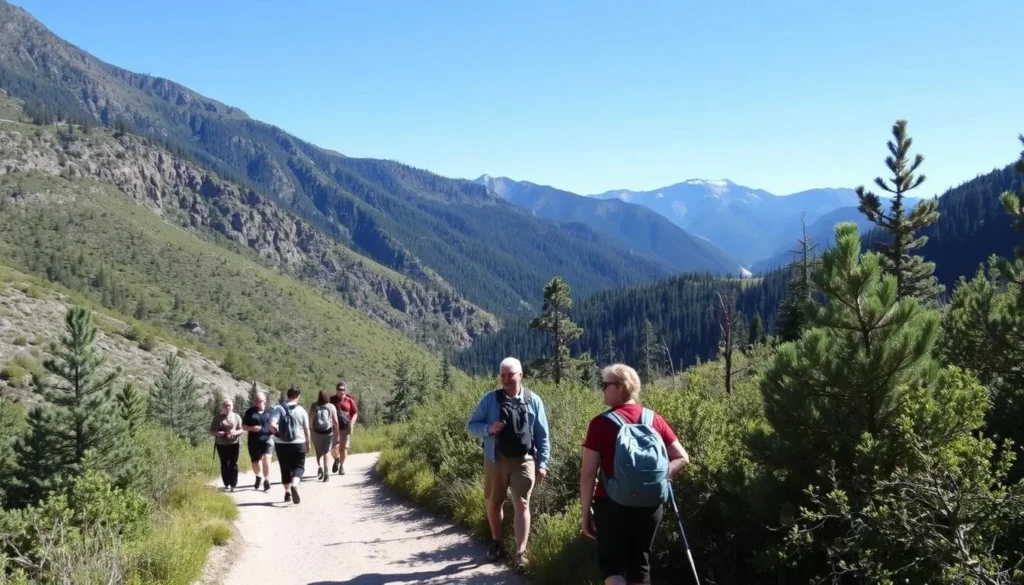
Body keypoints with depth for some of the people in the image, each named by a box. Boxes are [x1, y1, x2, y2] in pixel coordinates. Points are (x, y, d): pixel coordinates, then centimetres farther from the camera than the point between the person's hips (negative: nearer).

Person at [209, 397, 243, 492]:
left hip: (234, 444, 0)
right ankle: (226, 484, 17)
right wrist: (219, 433, -20)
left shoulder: (236, 416, 3)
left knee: (233, 464, -4)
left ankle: (233, 485, -3)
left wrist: (235, 432, -19)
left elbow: (241, 429, 3)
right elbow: (211, 431, 0)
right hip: (221, 445, 0)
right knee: (224, 465, 7)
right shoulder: (217, 417, -1)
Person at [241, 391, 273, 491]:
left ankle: (267, 481, -16)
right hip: (254, 441, 2)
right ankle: (258, 477, 42)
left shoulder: (269, 412, 6)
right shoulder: (250, 412, 5)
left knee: (266, 459, -20)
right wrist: (252, 428, -13)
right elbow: (244, 426, 7)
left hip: (267, 439, -1)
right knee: (255, 462, 12)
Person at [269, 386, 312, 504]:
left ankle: (287, 492, 22)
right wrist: (308, 444, 16)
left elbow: (272, 425, -19)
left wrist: (277, 431, 2)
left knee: (285, 468, 16)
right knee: (299, 467, 7)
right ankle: (294, 485, -21)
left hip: (281, 444, 1)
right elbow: (307, 430, 2)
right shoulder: (301, 411, -3)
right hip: (298, 444, -1)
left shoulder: (278, 409, -5)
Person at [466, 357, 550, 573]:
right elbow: (471, 425, 4)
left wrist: (542, 463, -1)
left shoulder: (533, 401, 1)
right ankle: (496, 543, 35)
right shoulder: (490, 399, 0)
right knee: (493, 504, 14)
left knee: (521, 505, -6)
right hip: (495, 460, 2)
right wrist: (488, 428, -16)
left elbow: (542, 435, 5)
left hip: (523, 461, -2)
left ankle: (520, 553, -6)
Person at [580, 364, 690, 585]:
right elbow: (682, 458, 4)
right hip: (650, 505, 4)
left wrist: (586, 511, -3)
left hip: (612, 504, -4)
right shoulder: (654, 419, 3)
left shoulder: (601, 423, -9)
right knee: (640, 563, 16)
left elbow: (588, 472, -10)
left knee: (612, 563, 9)